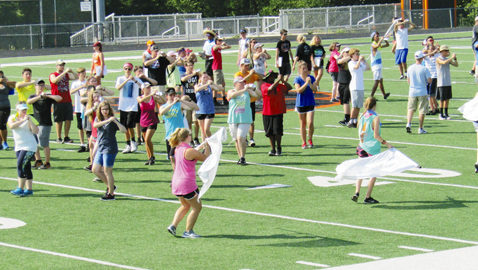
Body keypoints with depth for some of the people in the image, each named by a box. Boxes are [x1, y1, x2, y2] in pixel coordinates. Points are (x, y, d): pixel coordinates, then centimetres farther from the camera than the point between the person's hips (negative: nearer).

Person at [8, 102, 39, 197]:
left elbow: (36, 131, -15)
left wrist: (30, 120, -19)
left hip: (29, 146, -5)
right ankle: (29, 189, 13)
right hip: (18, 147, 5)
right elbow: (11, 126, -17)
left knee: (20, 165, -15)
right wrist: (23, 120, -21)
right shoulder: (12, 117, 4)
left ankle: (20, 189, -12)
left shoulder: (29, 118, -4)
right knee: (26, 168, 8)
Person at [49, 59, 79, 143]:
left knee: (68, 119, 2)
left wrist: (71, 72, -10)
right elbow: (55, 80, -20)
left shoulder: (67, 75, 14)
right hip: (58, 101, -4)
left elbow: (76, 77, 6)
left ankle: (66, 137, 11)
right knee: (58, 120, -1)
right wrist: (64, 72, -22)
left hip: (67, 101, 4)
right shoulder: (53, 75, 1)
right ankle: (59, 138, 6)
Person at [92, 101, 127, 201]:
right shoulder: (98, 119, 8)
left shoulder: (113, 120, -7)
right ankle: (110, 186, 23)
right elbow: (95, 125, -16)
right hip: (101, 148, 7)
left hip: (110, 149, -7)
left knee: (107, 171, -3)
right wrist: (107, 121, -27)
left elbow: (124, 130, -19)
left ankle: (111, 194, 7)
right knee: (95, 170, 7)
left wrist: (115, 121, -30)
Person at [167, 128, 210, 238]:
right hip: (187, 184, -8)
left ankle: (173, 225, 12)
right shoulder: (190, 151, -17)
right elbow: (205, 158, -7)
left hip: (176, 183, 8)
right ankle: (188, 231, 5)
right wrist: (207, 147, 5)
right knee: (197, 207, 7)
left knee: (185, 206, 25)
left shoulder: (177, 149, 7)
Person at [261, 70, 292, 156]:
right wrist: (278, 80, -19)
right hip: (268, 113, -1)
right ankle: (273, 149, 12)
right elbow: (270, 88, -22)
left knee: (277, 130, -9)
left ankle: (279, 148, 2)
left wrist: (283, 81, -3)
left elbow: (289, 87, 13)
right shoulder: (264, 86, -3)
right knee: (270, 132, 3)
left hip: (278, 112, 1)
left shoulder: (280, 86, 11)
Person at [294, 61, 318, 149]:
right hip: (301, 104, -1)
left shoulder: (311, 78, 2)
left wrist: (310, 83, -21)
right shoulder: (297, 79, -4)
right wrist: (306, 83, -25)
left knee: (310, 123, -11)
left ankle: (310, 140, 9)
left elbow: (315, 90, -5)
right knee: (303, 124, 7)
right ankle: (304, 142, 17)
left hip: (310, 103, 1)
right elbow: (299, 90, -17)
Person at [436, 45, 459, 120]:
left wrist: (455, 58, -2)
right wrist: (451, 57, -21)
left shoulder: (447, 59, 13)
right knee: (442, 99, -4)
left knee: (447, 98, 6)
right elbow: (444, 63, -26)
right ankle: (441, 114, 4)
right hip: (441, 82, -6)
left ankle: (446, 114, 13)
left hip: (448, 82, 6)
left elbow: (456, 65, 13)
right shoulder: (438, 59, -6)